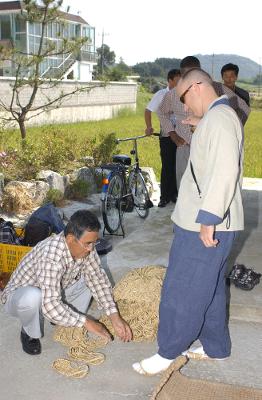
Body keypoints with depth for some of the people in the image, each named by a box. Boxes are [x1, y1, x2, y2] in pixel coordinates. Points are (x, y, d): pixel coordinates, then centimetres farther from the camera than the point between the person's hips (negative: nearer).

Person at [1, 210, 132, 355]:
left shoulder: (84, 247, -17)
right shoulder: (51, 256, -39)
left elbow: (98, 279, -10)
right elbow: (51, 306, -43)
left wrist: (114, 316, -19)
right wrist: (86, 322, -34)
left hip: (53, 295, 7)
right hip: (19, 296, -6)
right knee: (32, 296, -39)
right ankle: (29, 333, -7)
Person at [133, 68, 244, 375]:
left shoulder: (219, 118, -16)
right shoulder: (215, 118, 16)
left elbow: (224, 171, -25)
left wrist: (208, 220, -24)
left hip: (205, 225, -10)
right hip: (205, 222, 10)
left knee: (183, 291, 1)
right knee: (209, 287, 19)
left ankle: (168, 352, 16)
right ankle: (215, 347, 32)